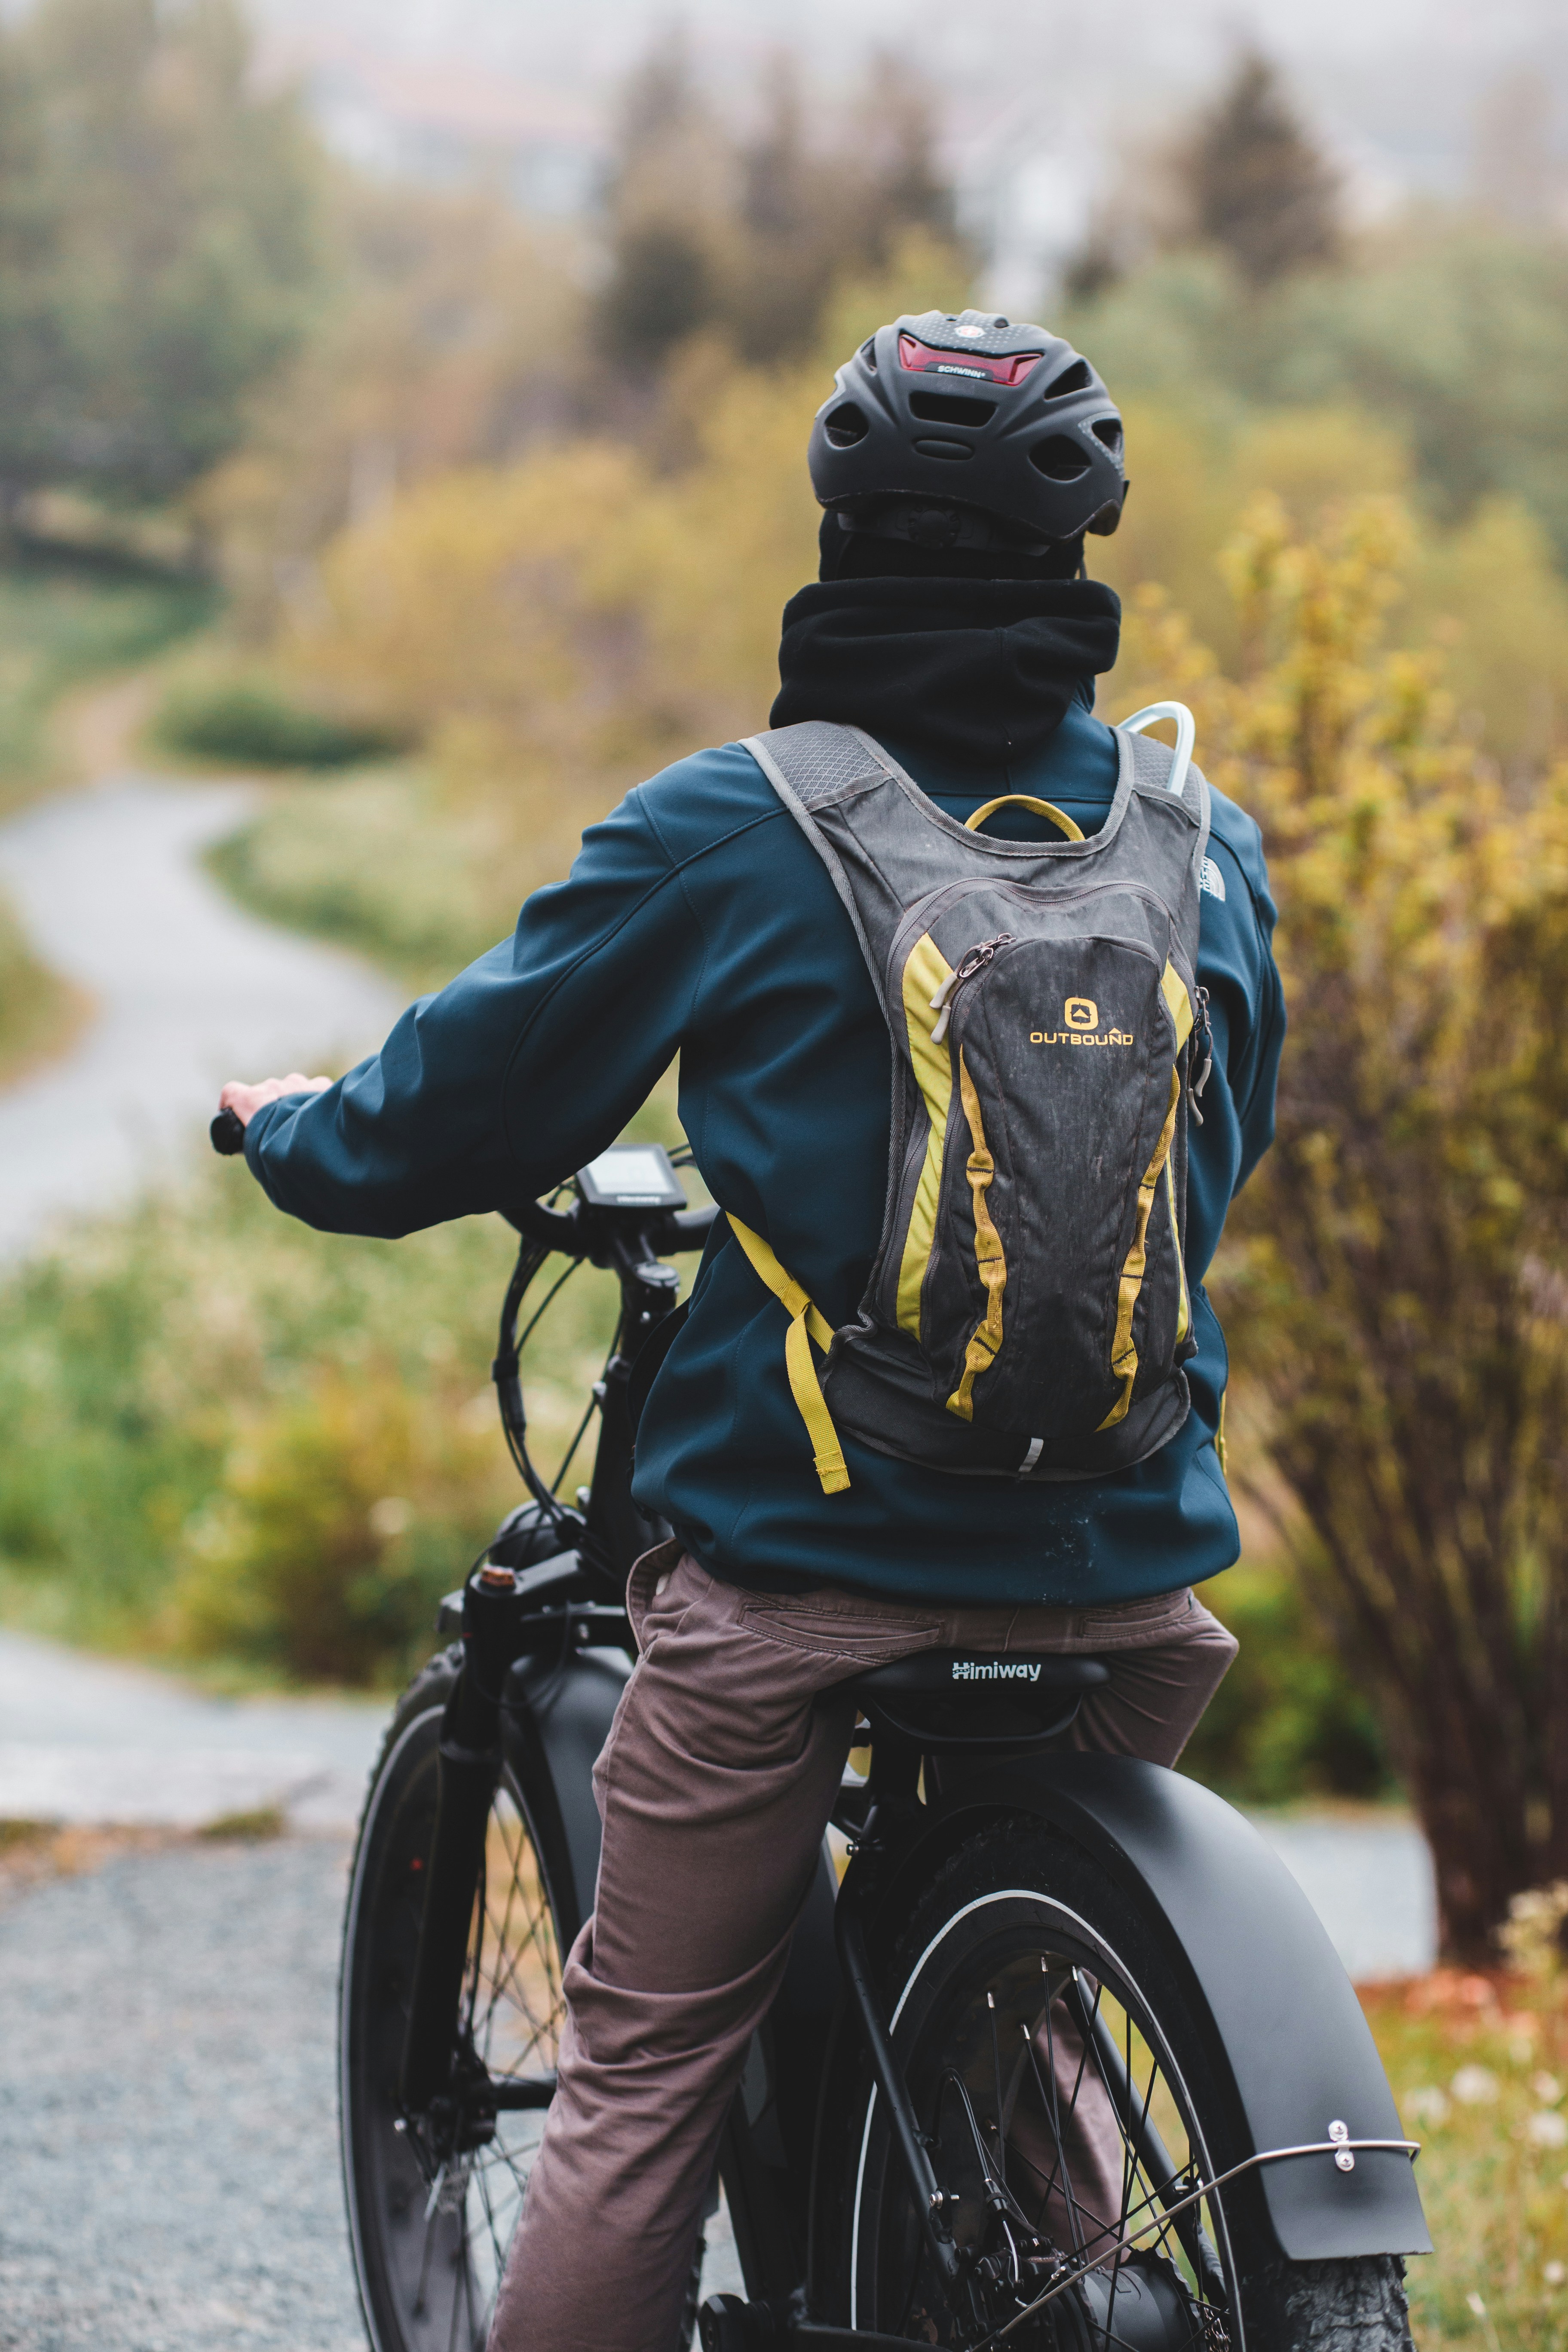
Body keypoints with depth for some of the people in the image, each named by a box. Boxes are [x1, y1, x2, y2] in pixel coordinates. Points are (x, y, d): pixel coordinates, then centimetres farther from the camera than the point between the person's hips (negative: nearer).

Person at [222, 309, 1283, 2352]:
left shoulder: (723, 836, -7)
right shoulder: (1207, 844, 5)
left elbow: (469, 1102, 2)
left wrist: (296, 1132, 23)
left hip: (799, 1564, -4)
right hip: (1121, 1571, 4)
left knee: (641, 2084, 5)